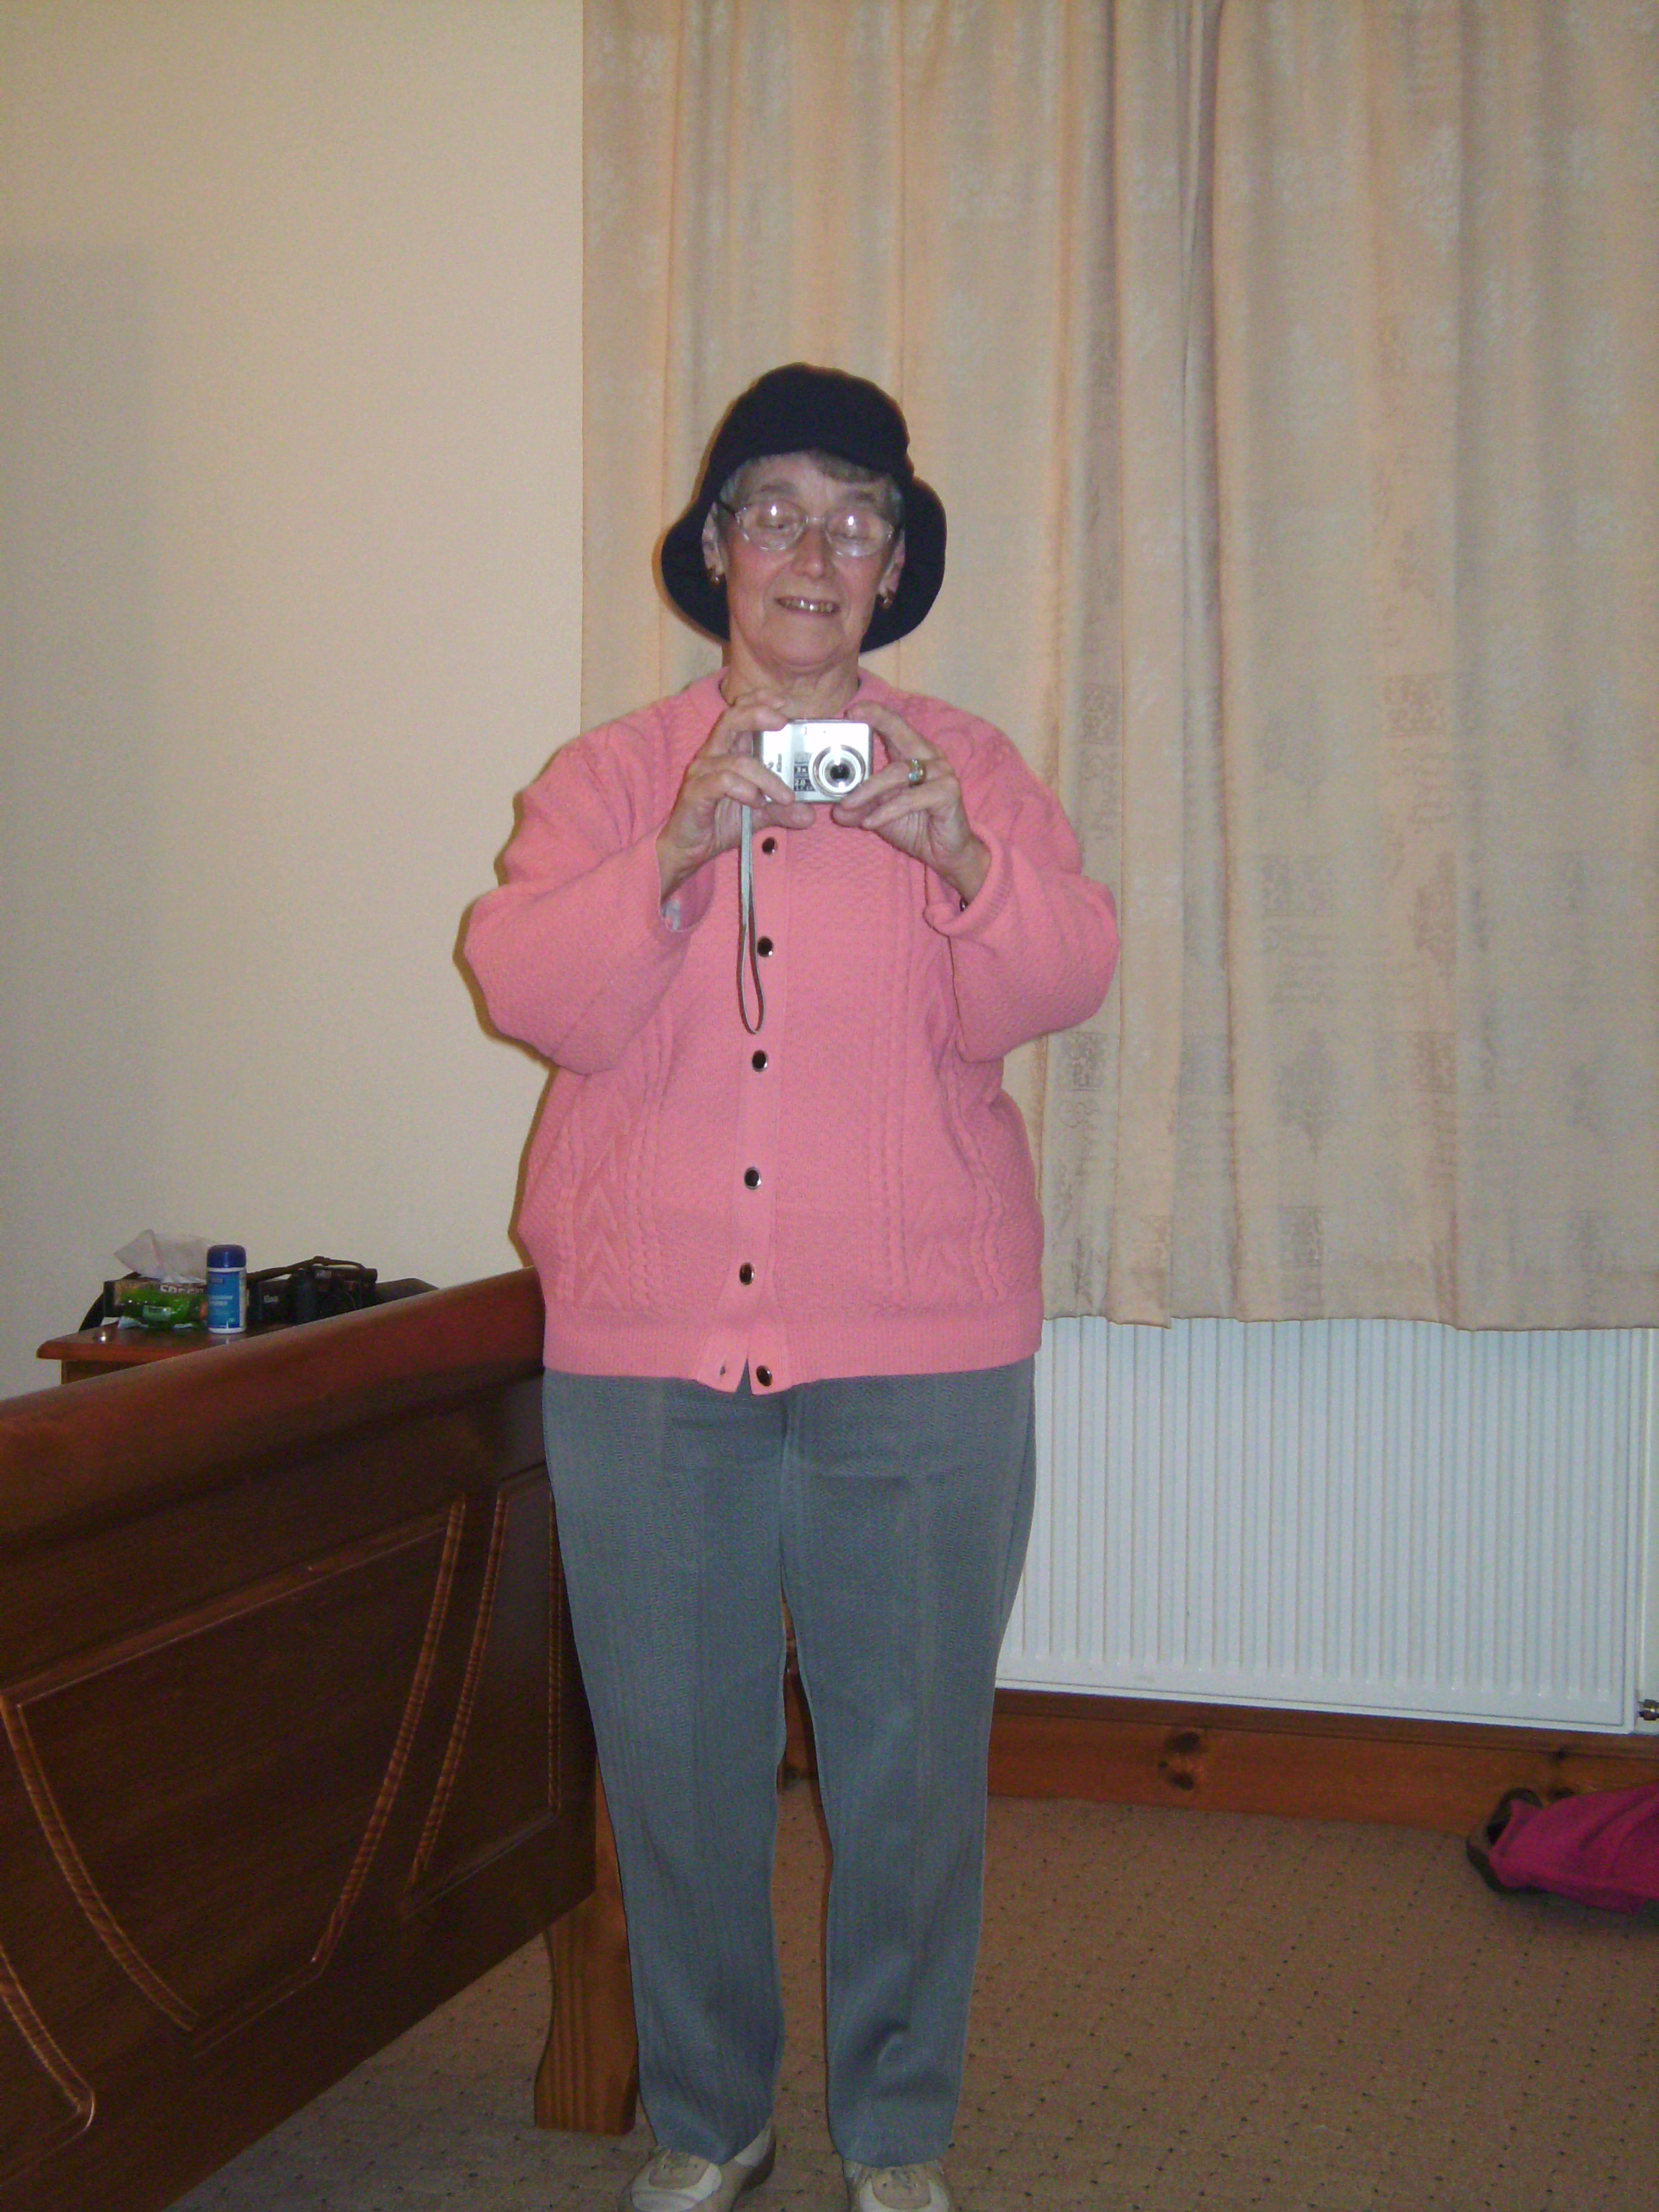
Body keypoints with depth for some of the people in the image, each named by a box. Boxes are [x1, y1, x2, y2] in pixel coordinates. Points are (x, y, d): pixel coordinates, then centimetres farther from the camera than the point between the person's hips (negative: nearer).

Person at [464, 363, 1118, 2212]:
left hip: (918, 1357, 0)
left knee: (911, 1761, 4)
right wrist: (677, 855, -21)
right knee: (672, 1759, 7)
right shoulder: (610, 772, 8)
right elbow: (534, 994, -6)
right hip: (644, 1351, 1)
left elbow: (1054, 988, -5)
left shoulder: (967, 765, 8)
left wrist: (958, 858, -24)